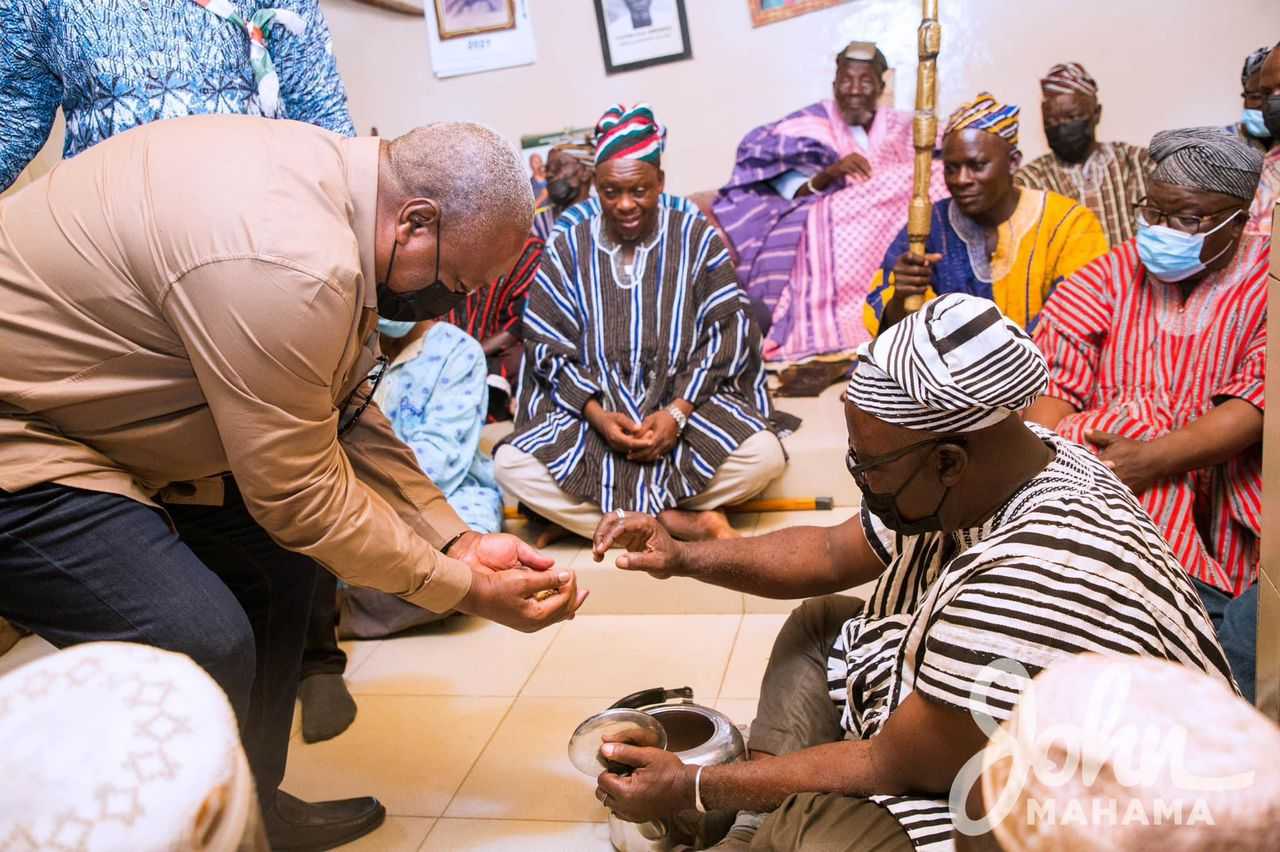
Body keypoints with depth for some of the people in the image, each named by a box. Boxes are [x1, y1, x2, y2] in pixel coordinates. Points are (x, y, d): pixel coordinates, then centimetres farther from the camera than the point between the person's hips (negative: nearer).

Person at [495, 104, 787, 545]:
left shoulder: (696, 236, 2)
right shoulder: (567, 245, 4)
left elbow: (727, 330, -3)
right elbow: (546, 344, 1)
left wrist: (677, 412, -16)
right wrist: (596, 413, -15)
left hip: (687, 401, 0)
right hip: (591, 408, 1)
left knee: (763, 455, -30)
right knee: (511, 465, -26)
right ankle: (682, 522, -24)